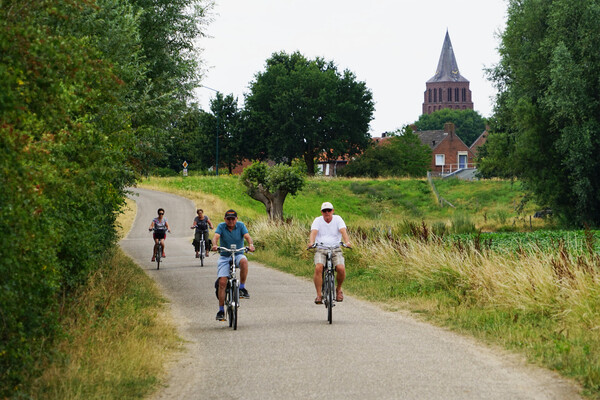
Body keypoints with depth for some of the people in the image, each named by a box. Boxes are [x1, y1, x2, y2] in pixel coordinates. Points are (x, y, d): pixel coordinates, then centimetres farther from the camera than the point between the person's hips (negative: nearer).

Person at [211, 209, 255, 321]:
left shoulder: (241, 225, -2)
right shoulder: (221, 226, -3)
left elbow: (247, 236, -16)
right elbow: (216, 237, -19)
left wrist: (251, 244, -38)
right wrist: (215, 245, -42)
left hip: (238, 255, 0)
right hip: (225, 257, 0)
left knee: (243, 261, -37)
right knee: (222, 282, -13)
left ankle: (242, 288, -21)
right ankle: (221, 310, -4)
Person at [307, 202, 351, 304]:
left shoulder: (337, 219, 4)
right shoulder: (318, 220, 4)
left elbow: (343, 231, -11)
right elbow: (313, 232, -12)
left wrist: (347, 242, -31)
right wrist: (311, 242, -34)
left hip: (335, 250, 0)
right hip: (321, 250, 0)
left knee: (341, 269, -25)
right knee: (318, 268, -28)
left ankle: (338, 289, 5)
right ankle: (319, 295, -19)